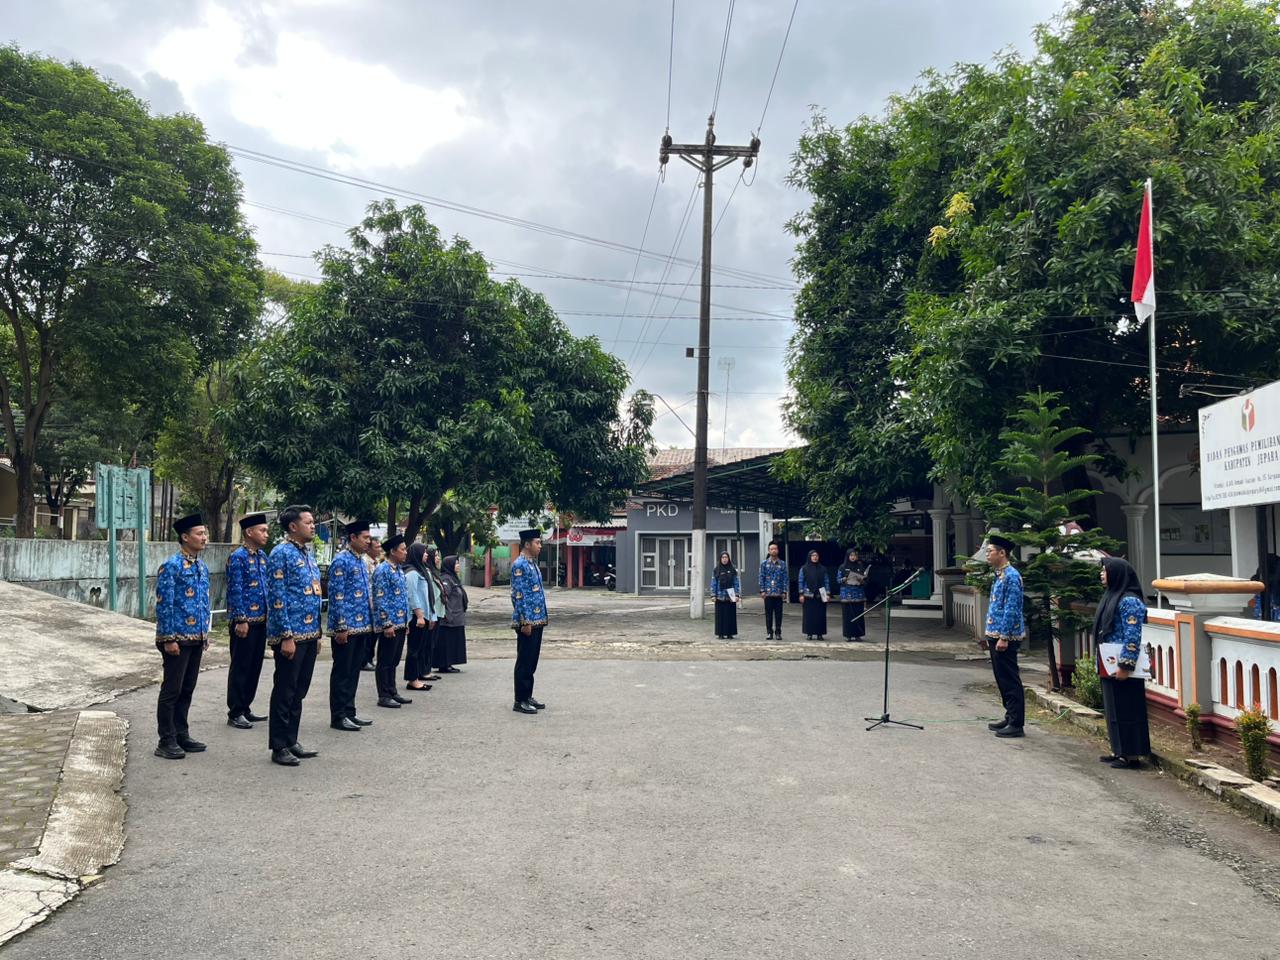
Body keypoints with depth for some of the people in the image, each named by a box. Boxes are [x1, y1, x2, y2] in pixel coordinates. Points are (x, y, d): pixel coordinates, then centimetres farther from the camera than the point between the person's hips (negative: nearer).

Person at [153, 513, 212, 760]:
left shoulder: (202, 567, 11)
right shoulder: (172, 566, -12)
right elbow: (163, 605, -15)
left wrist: (206, 633, 16)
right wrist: (169, 639, -17)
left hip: (196, 638, 8)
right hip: (177, 638, -8)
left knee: (187, 689, 14)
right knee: (172, 690, -1)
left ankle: (182, 735, 23)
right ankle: (166, 742, 7)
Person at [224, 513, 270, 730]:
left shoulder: (262, 556, 12)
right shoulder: (238, 557, -12)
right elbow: (235, 591, -15)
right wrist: (241, 620, -18)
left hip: (260, 620, 8)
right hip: (245, 621, -8)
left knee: (255, 666, 13)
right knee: (240, 667, 0)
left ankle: (245, 708, 23)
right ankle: (235, 713, 8)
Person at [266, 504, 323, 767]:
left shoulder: (308, 553, 14)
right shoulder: (281, 553, -12)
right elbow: (277, 598, -17)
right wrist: (287, 636, -19)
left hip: (309, 634, 8)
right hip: (291, 635, -8)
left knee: (299, 692, 14)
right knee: (285, 692, 1)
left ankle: (291, 742, 23)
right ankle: (279, 748, 10)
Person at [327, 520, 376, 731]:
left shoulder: (361, 561, 14)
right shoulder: (341, 561, -13)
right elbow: (336, 596, -17)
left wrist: (369, 622, 17)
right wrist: (341, 627, -20)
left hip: (361, 626, 9)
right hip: (346, 627, -9)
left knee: (354, 671, 13)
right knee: (342, 672, -1)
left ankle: (349, 712, 21)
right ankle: (338, 716, 6)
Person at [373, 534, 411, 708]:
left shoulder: (399, 569, 13)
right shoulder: (383, 570, -14)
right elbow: (380, 600, -18)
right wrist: (387, 624, -20)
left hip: (400, 623, 9)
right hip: (389, 624, -9)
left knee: (394, 661, 15)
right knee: (385, 661, 0)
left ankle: (392, 692, 23)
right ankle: (383, 696, 7)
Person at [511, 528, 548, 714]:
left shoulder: (533, 563, 15)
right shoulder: (520, 565, -14)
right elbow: (518, 595, -19)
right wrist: (525, 622, -21)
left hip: (537, 620, 9)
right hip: (527, 622, -9)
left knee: (532, 661, 14)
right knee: (525, 662, -3)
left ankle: (528, 697, 22)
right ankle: (520, 701, 4)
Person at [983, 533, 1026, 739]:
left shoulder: (1011, 576, -15)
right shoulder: (1000, 575, 15)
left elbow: (1011, 610, -20)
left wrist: (1004, 637, -22)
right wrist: (991, 635, 20)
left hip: (1005, 637, -10)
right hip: (996, 635, 10)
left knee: (1010, 681, -5)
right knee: (1002, 679, 16)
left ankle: (1016, 725, 0)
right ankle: (1010, 718, 24)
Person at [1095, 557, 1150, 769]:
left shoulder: (1129, 601, -16)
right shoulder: (1112, 596, 14)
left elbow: (1132, 638, -20)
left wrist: (1125, 665, -23)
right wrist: (1102, 663, 20)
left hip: (1122, 666, -10)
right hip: (1109, 666, 10)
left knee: (1127, 710, -3)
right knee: (1113, 709, 14)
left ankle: (1132, 754, 4)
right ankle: (1120, 751, 23)